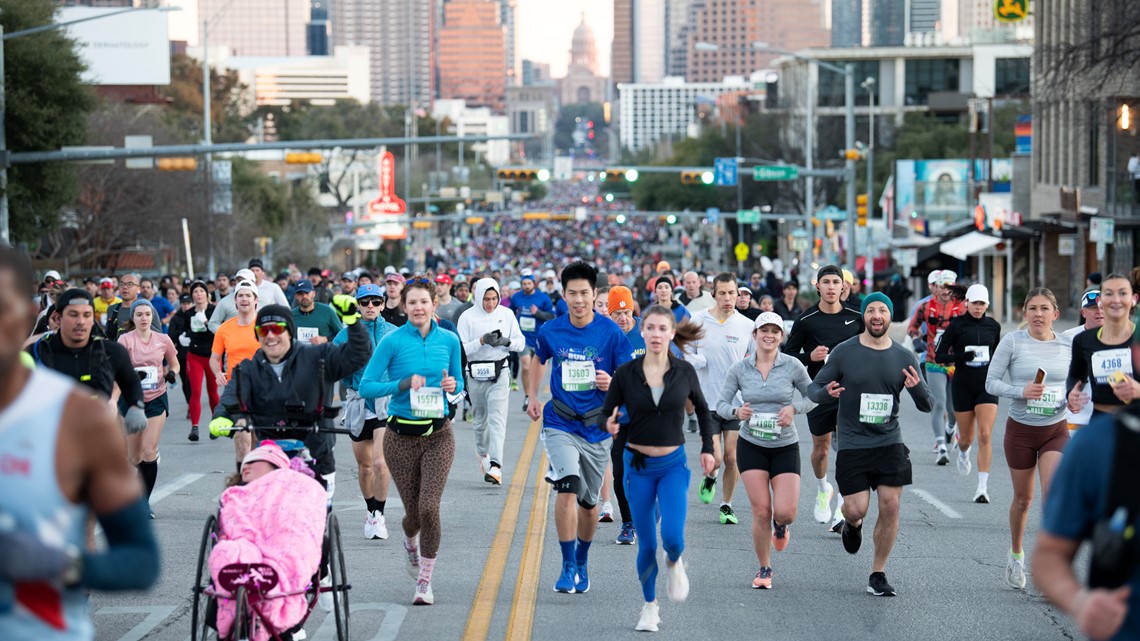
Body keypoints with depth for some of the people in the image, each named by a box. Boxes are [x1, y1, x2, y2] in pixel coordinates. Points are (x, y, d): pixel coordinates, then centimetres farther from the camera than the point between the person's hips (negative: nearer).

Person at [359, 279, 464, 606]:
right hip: (401, 435, -1)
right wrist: (403, 384, -19)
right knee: (413, 512, 4)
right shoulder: (392, 341, -6)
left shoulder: (449, 340, 3)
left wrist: (452, 385, -7)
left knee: (429, 507, -13)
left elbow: (459, 383, 16)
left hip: (438, 435, 1)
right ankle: (411, 544, 42)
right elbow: (366, 386, -7)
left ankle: (425, 580, 3)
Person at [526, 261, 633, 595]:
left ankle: (582, 562, 36)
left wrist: (612, 384, -25)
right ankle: (568, 566, -13)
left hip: (597, 427, 0)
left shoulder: (612, 333, -8)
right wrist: (532, 398, 13)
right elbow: (539, 361, 20)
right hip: (560, 424, 0)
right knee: (567, 488, -21)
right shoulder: (551, 331, -2)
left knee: (589, 502, 12)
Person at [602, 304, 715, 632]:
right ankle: (650, 606, 25)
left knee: (672, 537, -17)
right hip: (638, 466, 0)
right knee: (647, 543, 3)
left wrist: (708, 448, 6)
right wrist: (611, 426, -27)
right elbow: (606, 415, -5)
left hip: (673, 465, 0)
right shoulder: (625, 374, -9)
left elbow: (703, 410, 11)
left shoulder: (684, 372, -5)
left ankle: (674, 564, 20)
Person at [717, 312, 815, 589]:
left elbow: (812, 397, 7)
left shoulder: (793, 366, -5)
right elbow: (721, 404, 0)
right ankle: (764, 569, 13)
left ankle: (780, 525, 29)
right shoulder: (739, 368, -3)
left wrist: (794, 408, -12)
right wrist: (736, 411, -21)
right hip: (751, 446, 0)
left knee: (785, 512, -11)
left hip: (785, 446, 0)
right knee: (761, 511, -7)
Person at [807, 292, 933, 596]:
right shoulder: (844, 352, -3)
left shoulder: (904, 357, 4)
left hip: (889, 443, 2)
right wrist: (827, 392, -21)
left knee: (890, 506, -6)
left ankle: (878, 574, 9)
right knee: (856, 509, -8)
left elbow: (927, 405, 7)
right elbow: (814, 389, 3)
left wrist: (917, 387, -16)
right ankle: (852, 525, 32)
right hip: (852, 444, -2)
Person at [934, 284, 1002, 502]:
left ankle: (983, 487, -13)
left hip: (986, 385, 1)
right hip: (963, 386, -1)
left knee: (985, 436, -12)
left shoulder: (993, 326, 6)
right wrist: (961, 356, -20)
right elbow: (939, 356, -5)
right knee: (967, 438, 9)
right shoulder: (957, 325, -4)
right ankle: (963, 452, 48)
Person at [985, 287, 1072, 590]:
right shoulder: (1012, 341, -8)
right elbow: (991, 382, -7)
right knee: (1023, 498, 13)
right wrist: (1022, 391, -23)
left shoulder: (1068, 346, -1)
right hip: (1020, 430, -1)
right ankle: (1016, 555, 38)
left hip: (1055, 430, 1)